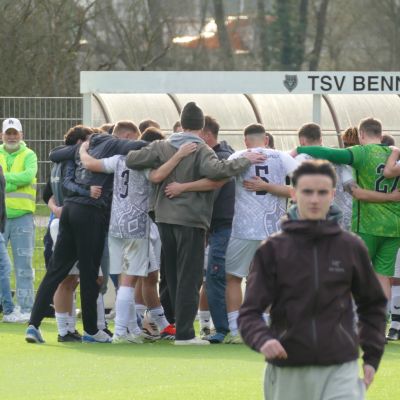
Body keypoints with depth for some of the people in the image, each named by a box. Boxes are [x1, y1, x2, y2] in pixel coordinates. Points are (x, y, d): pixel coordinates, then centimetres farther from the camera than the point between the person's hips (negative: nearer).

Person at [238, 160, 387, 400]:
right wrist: (262, 340, -24)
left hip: (340, 368, -1)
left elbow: (373, 304, 17)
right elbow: (250, 312, -3)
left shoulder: (351, 247, 4)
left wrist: (372, 355, 9)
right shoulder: (273, 250, 0)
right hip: (288, 373, 1)